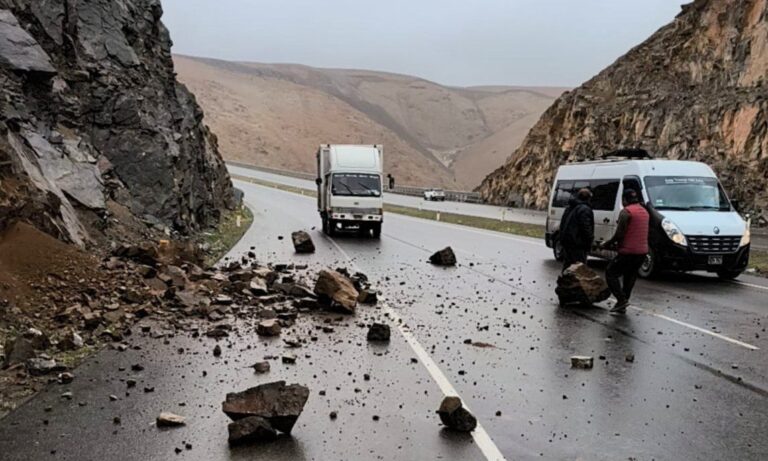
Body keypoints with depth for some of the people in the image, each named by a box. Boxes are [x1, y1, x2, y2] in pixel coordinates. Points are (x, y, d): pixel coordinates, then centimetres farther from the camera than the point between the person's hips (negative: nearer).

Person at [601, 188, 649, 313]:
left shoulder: (626, 212, -10)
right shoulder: (644, 211, 17)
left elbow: (619, 234, -16)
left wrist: (607, 244, -2)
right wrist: (618, 244, 22)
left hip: (628, 251, -8)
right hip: (642, 251, 8)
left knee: (611, 273, 2)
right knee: (629, 277, 15)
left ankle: (622, 299, -11)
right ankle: (622, 306, 18)